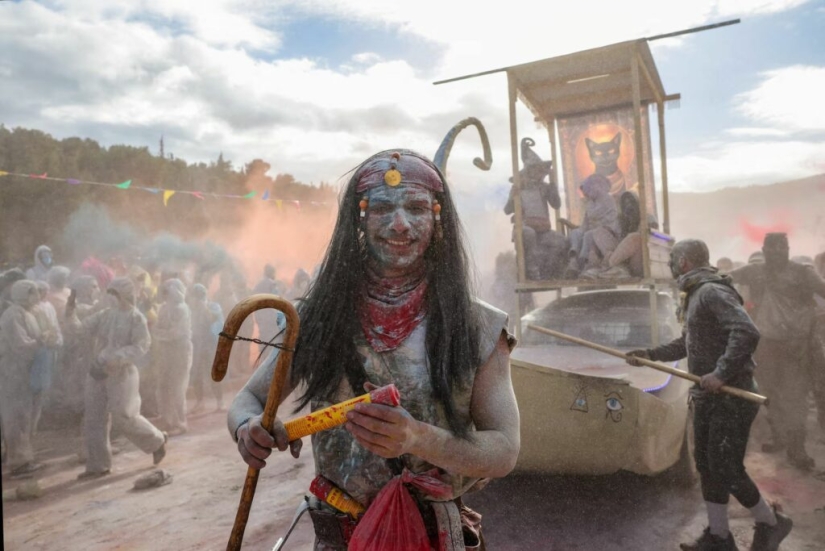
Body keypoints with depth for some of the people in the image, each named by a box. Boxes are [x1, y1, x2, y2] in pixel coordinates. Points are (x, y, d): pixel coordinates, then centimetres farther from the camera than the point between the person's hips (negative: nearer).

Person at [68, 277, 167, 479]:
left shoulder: (135, 318, -7)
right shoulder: (104, 315, 9)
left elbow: (141, 346, -15)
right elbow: (81, 328, 6)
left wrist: (115, 359, -24)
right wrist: (70, 313, -9)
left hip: (121, 374, -6)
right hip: (97, 373, 6)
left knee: (123, 417, -6)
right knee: (93, 418, 6)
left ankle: (156, 441, 19)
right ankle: (98, 465, 16)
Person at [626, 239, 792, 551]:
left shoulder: (713, 292, -17)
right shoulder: (696, 296, 13)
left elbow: (747, 333, -30)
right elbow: (686, 344, 22)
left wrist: (721, 373, -29)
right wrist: (650, 355, 13)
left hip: (731, 398, -9)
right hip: (707, 397, 10)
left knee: (726, 469, -2)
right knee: (707, 466, 13)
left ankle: (770, 524, 22)